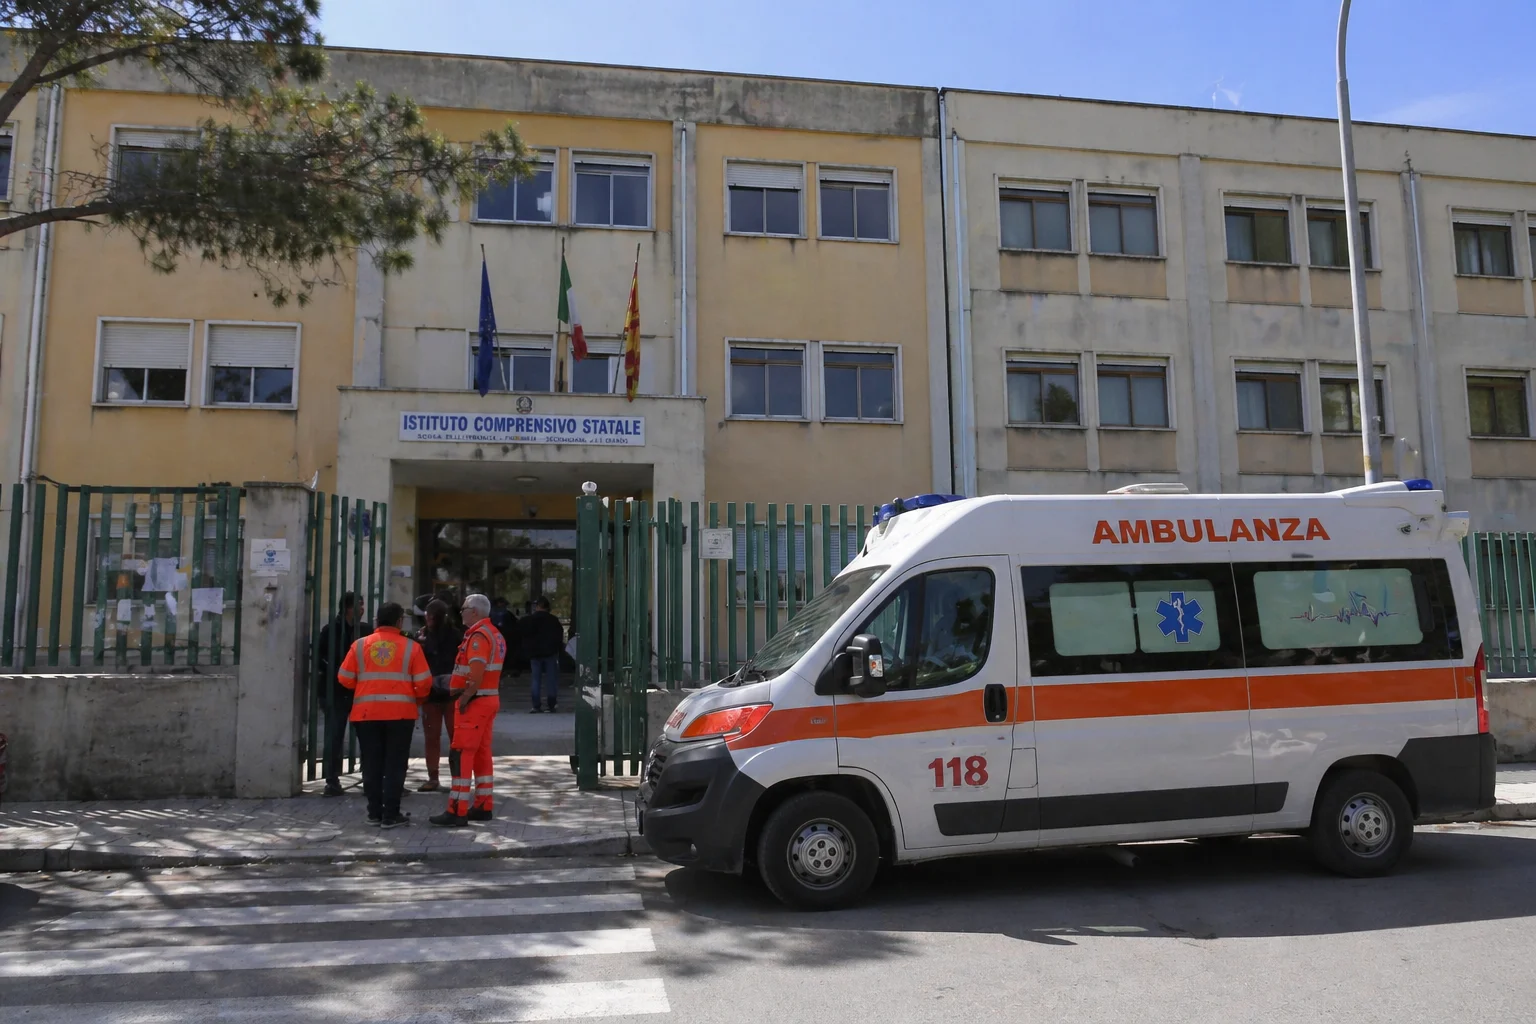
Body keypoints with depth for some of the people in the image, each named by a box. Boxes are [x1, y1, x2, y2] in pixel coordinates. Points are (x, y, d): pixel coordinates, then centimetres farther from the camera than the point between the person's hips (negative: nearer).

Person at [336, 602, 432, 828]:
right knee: (395, 764, 5)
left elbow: (345, 678, 3)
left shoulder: (360, 645, 3)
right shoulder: (411, 647, -2)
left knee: (372, 764, 11)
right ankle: (391, 815, 5)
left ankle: (374, 813, 17)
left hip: (366, 712, 2)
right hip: (400, 712, -2)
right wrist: (417, 699, 16)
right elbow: (423, 683, -4)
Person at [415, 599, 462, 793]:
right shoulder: (422, 635, 3)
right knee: (431, 737, 11)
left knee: (456, 737, 3)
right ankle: (432, 778, 20)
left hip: (452, 693, -3)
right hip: (430, 693, 3)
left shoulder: (455, 636, -6)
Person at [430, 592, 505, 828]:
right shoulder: (495, 634, 15)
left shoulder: (478, 636, -16)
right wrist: (464, 695, 7)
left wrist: (463, 699, -17)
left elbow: (476, 677, -24)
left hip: (475, 701, -10)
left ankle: (457, 812, -8)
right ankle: (483, 806, 19)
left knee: (460, 755, -8)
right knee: (482, 753, 14)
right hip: (490, 699, 10)